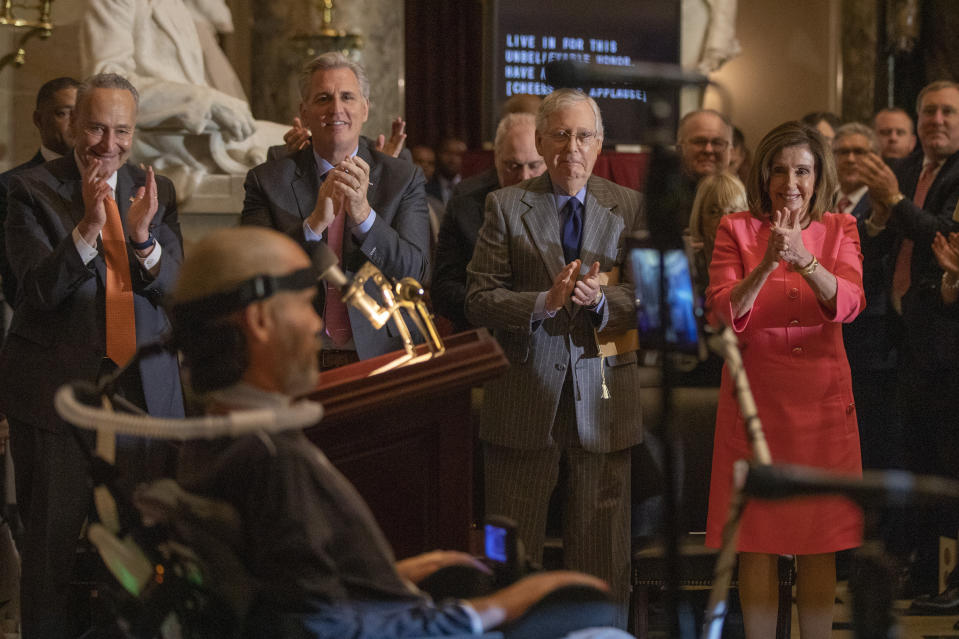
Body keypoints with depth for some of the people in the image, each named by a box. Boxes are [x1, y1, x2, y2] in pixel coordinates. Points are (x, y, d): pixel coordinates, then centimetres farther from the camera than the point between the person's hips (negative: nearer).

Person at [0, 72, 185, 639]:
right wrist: (89, 226, -26)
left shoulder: (156, 191, 8)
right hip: (58, 387, -3)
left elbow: (174, 286, 1)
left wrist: (143, 236, -18)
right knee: (56, 537, 4)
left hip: (145, 385, 4)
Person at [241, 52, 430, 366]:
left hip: (378, 355, 1)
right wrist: (315, 222, -19)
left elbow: (413, 271, -3)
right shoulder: (266, 181, 5)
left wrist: (364, 214, -18)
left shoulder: (404, 178, 7)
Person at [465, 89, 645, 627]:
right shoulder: (506, 206, 3)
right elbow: (479, 301, -4)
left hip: (602, 395, 1)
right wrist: (546, 302, -19)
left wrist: (600, 298, -19)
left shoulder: (629, 207, 7)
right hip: (525, 396, -1)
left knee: (603, 550, 6)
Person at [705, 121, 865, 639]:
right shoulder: (736, 230, 2)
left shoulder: (839, 230, 6)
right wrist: (766, 265, -27)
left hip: (822, 401, 1)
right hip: (756, 399, -1)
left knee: (819, 546, 4)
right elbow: (723, 314, -11)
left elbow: (849, 302, -12)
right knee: (756, 543, 1)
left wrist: (805, 260, -30)